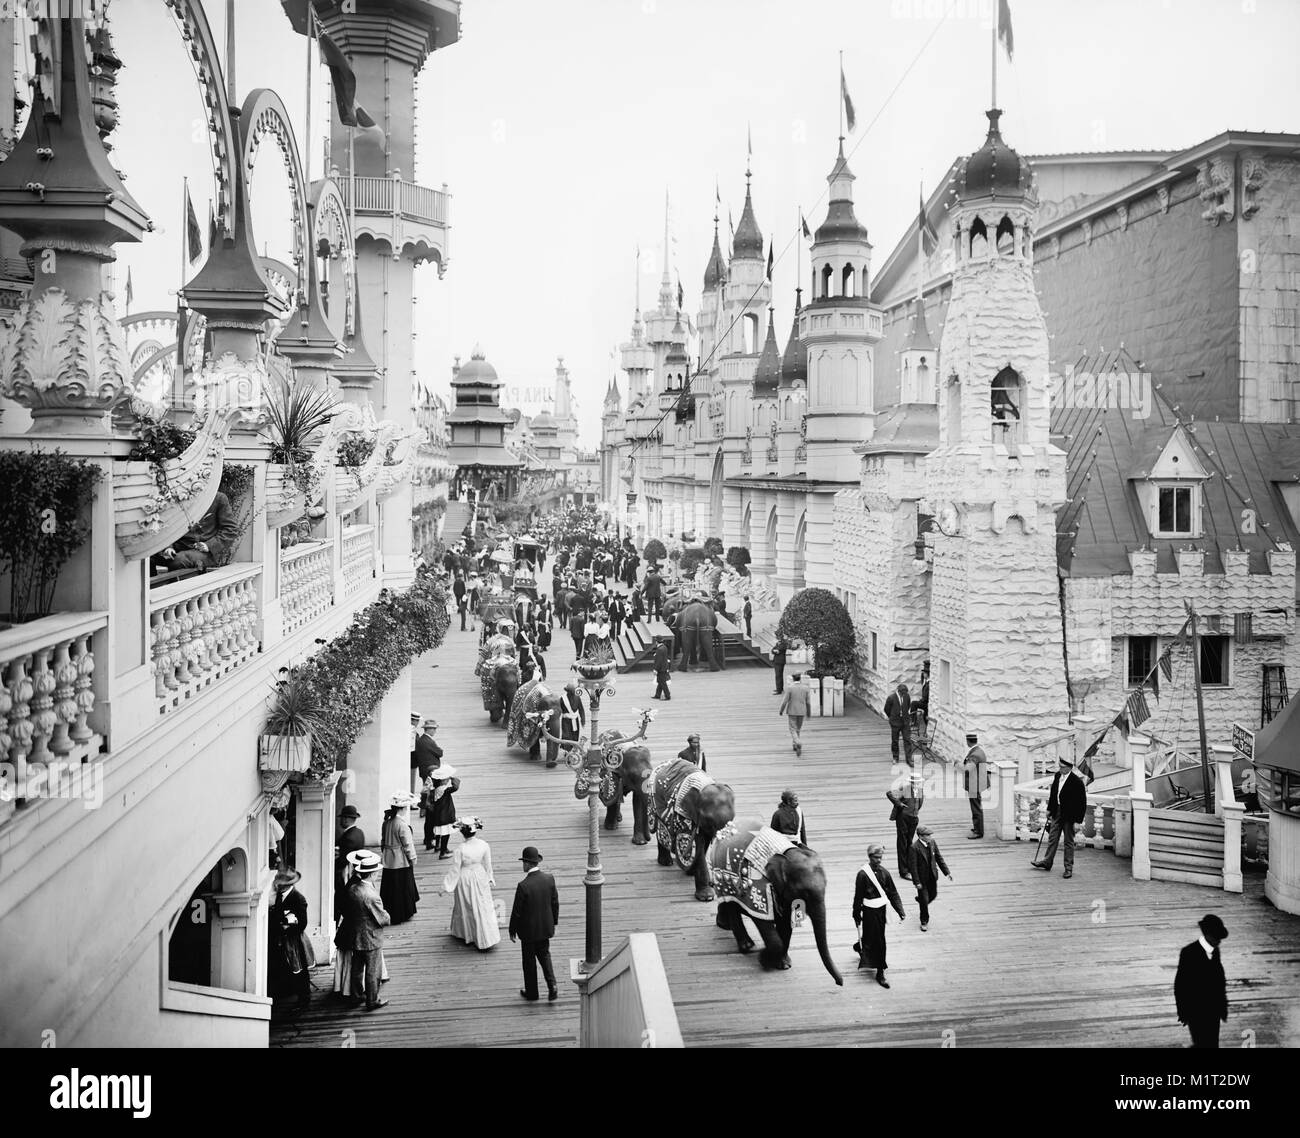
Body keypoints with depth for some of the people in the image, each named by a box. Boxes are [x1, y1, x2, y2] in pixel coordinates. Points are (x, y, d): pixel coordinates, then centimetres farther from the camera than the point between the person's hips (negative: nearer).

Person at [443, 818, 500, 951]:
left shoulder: (460, 849, -25)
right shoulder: (484, 845, -14)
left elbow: (454, 870, -17)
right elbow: (488, 865, 0)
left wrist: (445, 887, -6)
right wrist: (490, 879, 16)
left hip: (465, 880, -3)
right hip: (480, 877, 3)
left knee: (465, 908, 18)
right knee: (483, 908, 15)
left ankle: (467, 935, 34)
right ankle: (486, 939, 18)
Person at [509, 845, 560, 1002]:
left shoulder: (523, 886, -26)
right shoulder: (549, 879, -10)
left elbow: (517, 911, -17)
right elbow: (555, 903, 1)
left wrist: (512, 931, -3)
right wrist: (554, 922, 16)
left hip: (529, 930, -5)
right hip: (545, 927, 5)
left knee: (529, 960, 14)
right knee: (544, 955, 22)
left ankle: (531, 992, 28)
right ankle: (552, 986, 8)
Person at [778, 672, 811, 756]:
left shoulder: (790, 688, -14)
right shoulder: (805, 688, -4)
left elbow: (785, 701, -12)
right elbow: (807, 702, 1)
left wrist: (781, 711, 2)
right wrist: (808, 712, 14)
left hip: (792, 712, -4)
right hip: (801, 712, 4)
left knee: (793, 730, 1)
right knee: (798, 729, 20)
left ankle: (799, 744, -21)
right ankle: (794, 745, 28)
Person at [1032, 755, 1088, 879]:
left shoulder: (1077, 782, -20)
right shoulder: (1058, 776, 1)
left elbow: (1082, 802, -16)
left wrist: (1078, 820, -17)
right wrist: (1049, 809, 15)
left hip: (1069, 815, -6)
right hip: (1057, 813, 6)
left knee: (1069, 841, 5)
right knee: (1052, 838, 14)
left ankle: (1069, 868, 14)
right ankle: (1047, 862, 24)